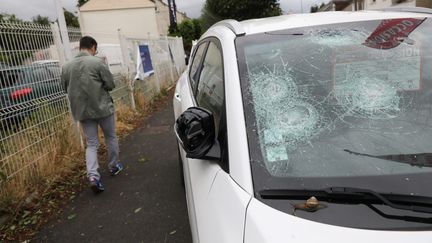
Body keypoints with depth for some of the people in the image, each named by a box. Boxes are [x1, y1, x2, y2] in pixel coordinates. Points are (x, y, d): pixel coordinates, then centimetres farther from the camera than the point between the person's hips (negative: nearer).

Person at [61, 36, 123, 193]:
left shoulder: (66, 67, 2)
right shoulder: (97, 62, -12)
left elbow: (66, 88, 10)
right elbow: (110, 84, -10)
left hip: (82, 111, 4)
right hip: (102, 107, -4)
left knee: (91, 144, 10)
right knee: (111, 138, 17)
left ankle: (92, 175, -6)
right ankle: (114, 167, 30)